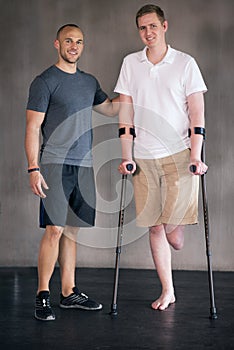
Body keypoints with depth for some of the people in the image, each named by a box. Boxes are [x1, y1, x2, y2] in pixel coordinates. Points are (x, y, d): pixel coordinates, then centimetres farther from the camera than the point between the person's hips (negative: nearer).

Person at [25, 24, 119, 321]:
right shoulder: (45, 81, -4)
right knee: (54, 229, -11)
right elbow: (32, 128, -7)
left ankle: (69, 292, 16)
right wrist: (33, 168, -15)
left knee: (71, 229, 10)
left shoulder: (89, 82, 16)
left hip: (83, 166, 6)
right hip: (55, 164, -6)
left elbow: (111, 109, 29)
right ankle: (42, 295, -2)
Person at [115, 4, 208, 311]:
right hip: (144, 157, 3)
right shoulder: (131, 64, 8)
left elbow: (197, 113, 0)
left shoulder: (185, 63, 2)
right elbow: (126, 112, 7)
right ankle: (167, 290, 17)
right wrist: (127, 157, 0)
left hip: (179, 154, -2)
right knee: (155, 228, 5)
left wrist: (196, 156, -8)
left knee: (174, 232, -10)